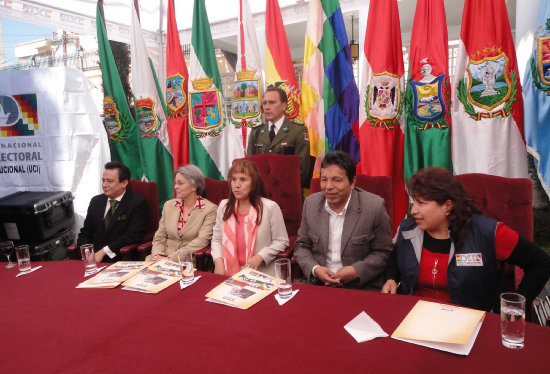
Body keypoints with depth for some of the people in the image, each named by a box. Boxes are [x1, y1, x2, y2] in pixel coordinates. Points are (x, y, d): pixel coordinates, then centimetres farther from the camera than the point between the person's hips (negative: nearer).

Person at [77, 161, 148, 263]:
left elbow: (133, 235, -12)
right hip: (93, 259, 5)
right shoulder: (96, 201, 15)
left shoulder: (138, 203, -3)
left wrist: (103, 252, -15)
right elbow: (84, 234, 15)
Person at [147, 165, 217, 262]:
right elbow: (159, 237, 14)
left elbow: (201, 241, -13)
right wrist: (157, 255, -7)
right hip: (164, 258, 5)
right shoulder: (169, 205, 15)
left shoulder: (210, 209, -3)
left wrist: (171, 258, -19)